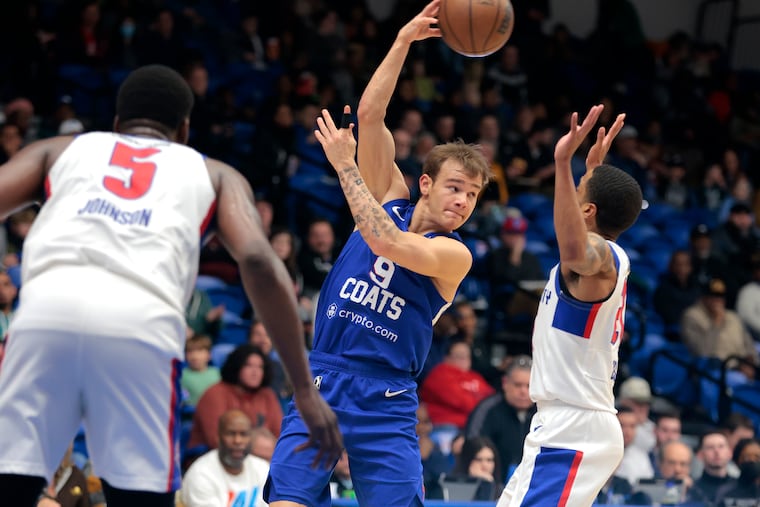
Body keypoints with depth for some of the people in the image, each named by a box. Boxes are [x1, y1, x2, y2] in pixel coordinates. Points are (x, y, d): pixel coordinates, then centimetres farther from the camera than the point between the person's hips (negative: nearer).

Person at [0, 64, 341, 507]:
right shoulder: (214, 174, 30)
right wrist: (305, 389, 9)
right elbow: (258, 261, 12)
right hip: (143, 321, -1)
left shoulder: (60, 150, 33)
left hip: (47, 307, 1)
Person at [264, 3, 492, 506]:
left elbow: (387, 243, -21)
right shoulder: (391, 199, 9)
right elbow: (370, 115, 1)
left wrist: (344, 165, -14)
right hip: (322, 384, 2)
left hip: (386, 402, -2)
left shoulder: (455, 255, -3)